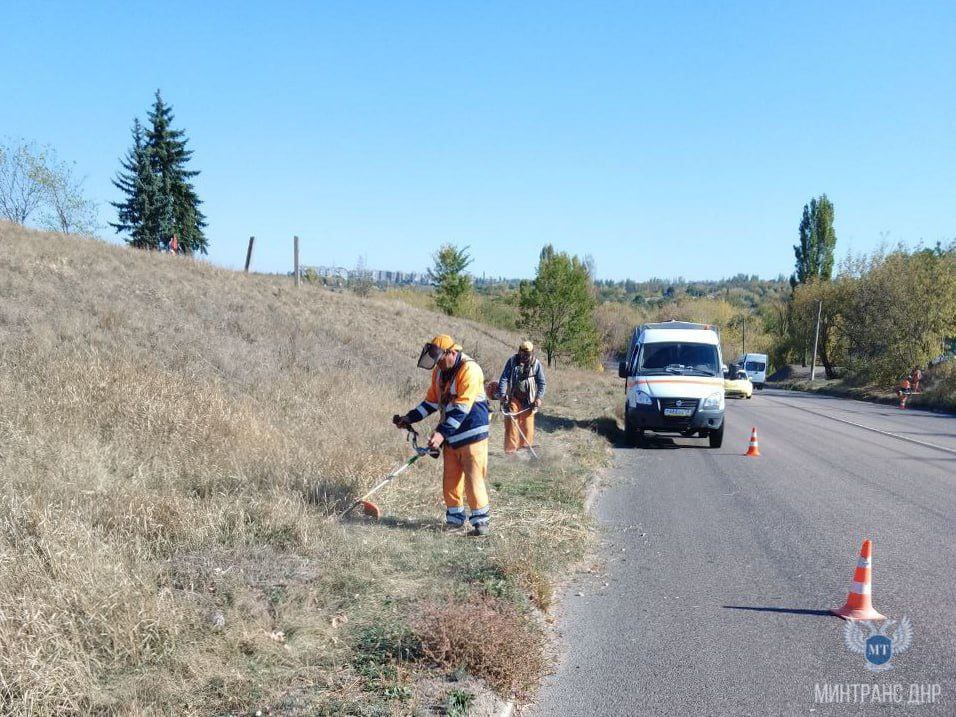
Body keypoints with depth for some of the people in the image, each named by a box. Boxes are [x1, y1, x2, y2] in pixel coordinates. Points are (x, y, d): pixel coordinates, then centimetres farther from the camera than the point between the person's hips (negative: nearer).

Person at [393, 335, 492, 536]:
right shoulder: (439, 371, 8)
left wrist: (441, 433, -30)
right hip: (450, 434, 8)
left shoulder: (469, 370, -19)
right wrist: (409, 418, 7)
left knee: (473, 478, -7)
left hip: (471, 433, -8)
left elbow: (462, 408, -25)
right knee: (450, 478, 9)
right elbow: (432, 401, 17)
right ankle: (455, 517, 20)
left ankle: (482, 521, 0)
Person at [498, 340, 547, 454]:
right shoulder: (512, 361, -3)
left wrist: (539, 398, -8)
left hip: (528, 400, 1)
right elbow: (504, 378, -2)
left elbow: (542, 383, 3)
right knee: (511, 423, -6)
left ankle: (526, 447, 17)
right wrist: (502, 395, -11)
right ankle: (510, 450, -1)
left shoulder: (536, 363, -2)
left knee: (528, 424, 3)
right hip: (513, 398, -1)